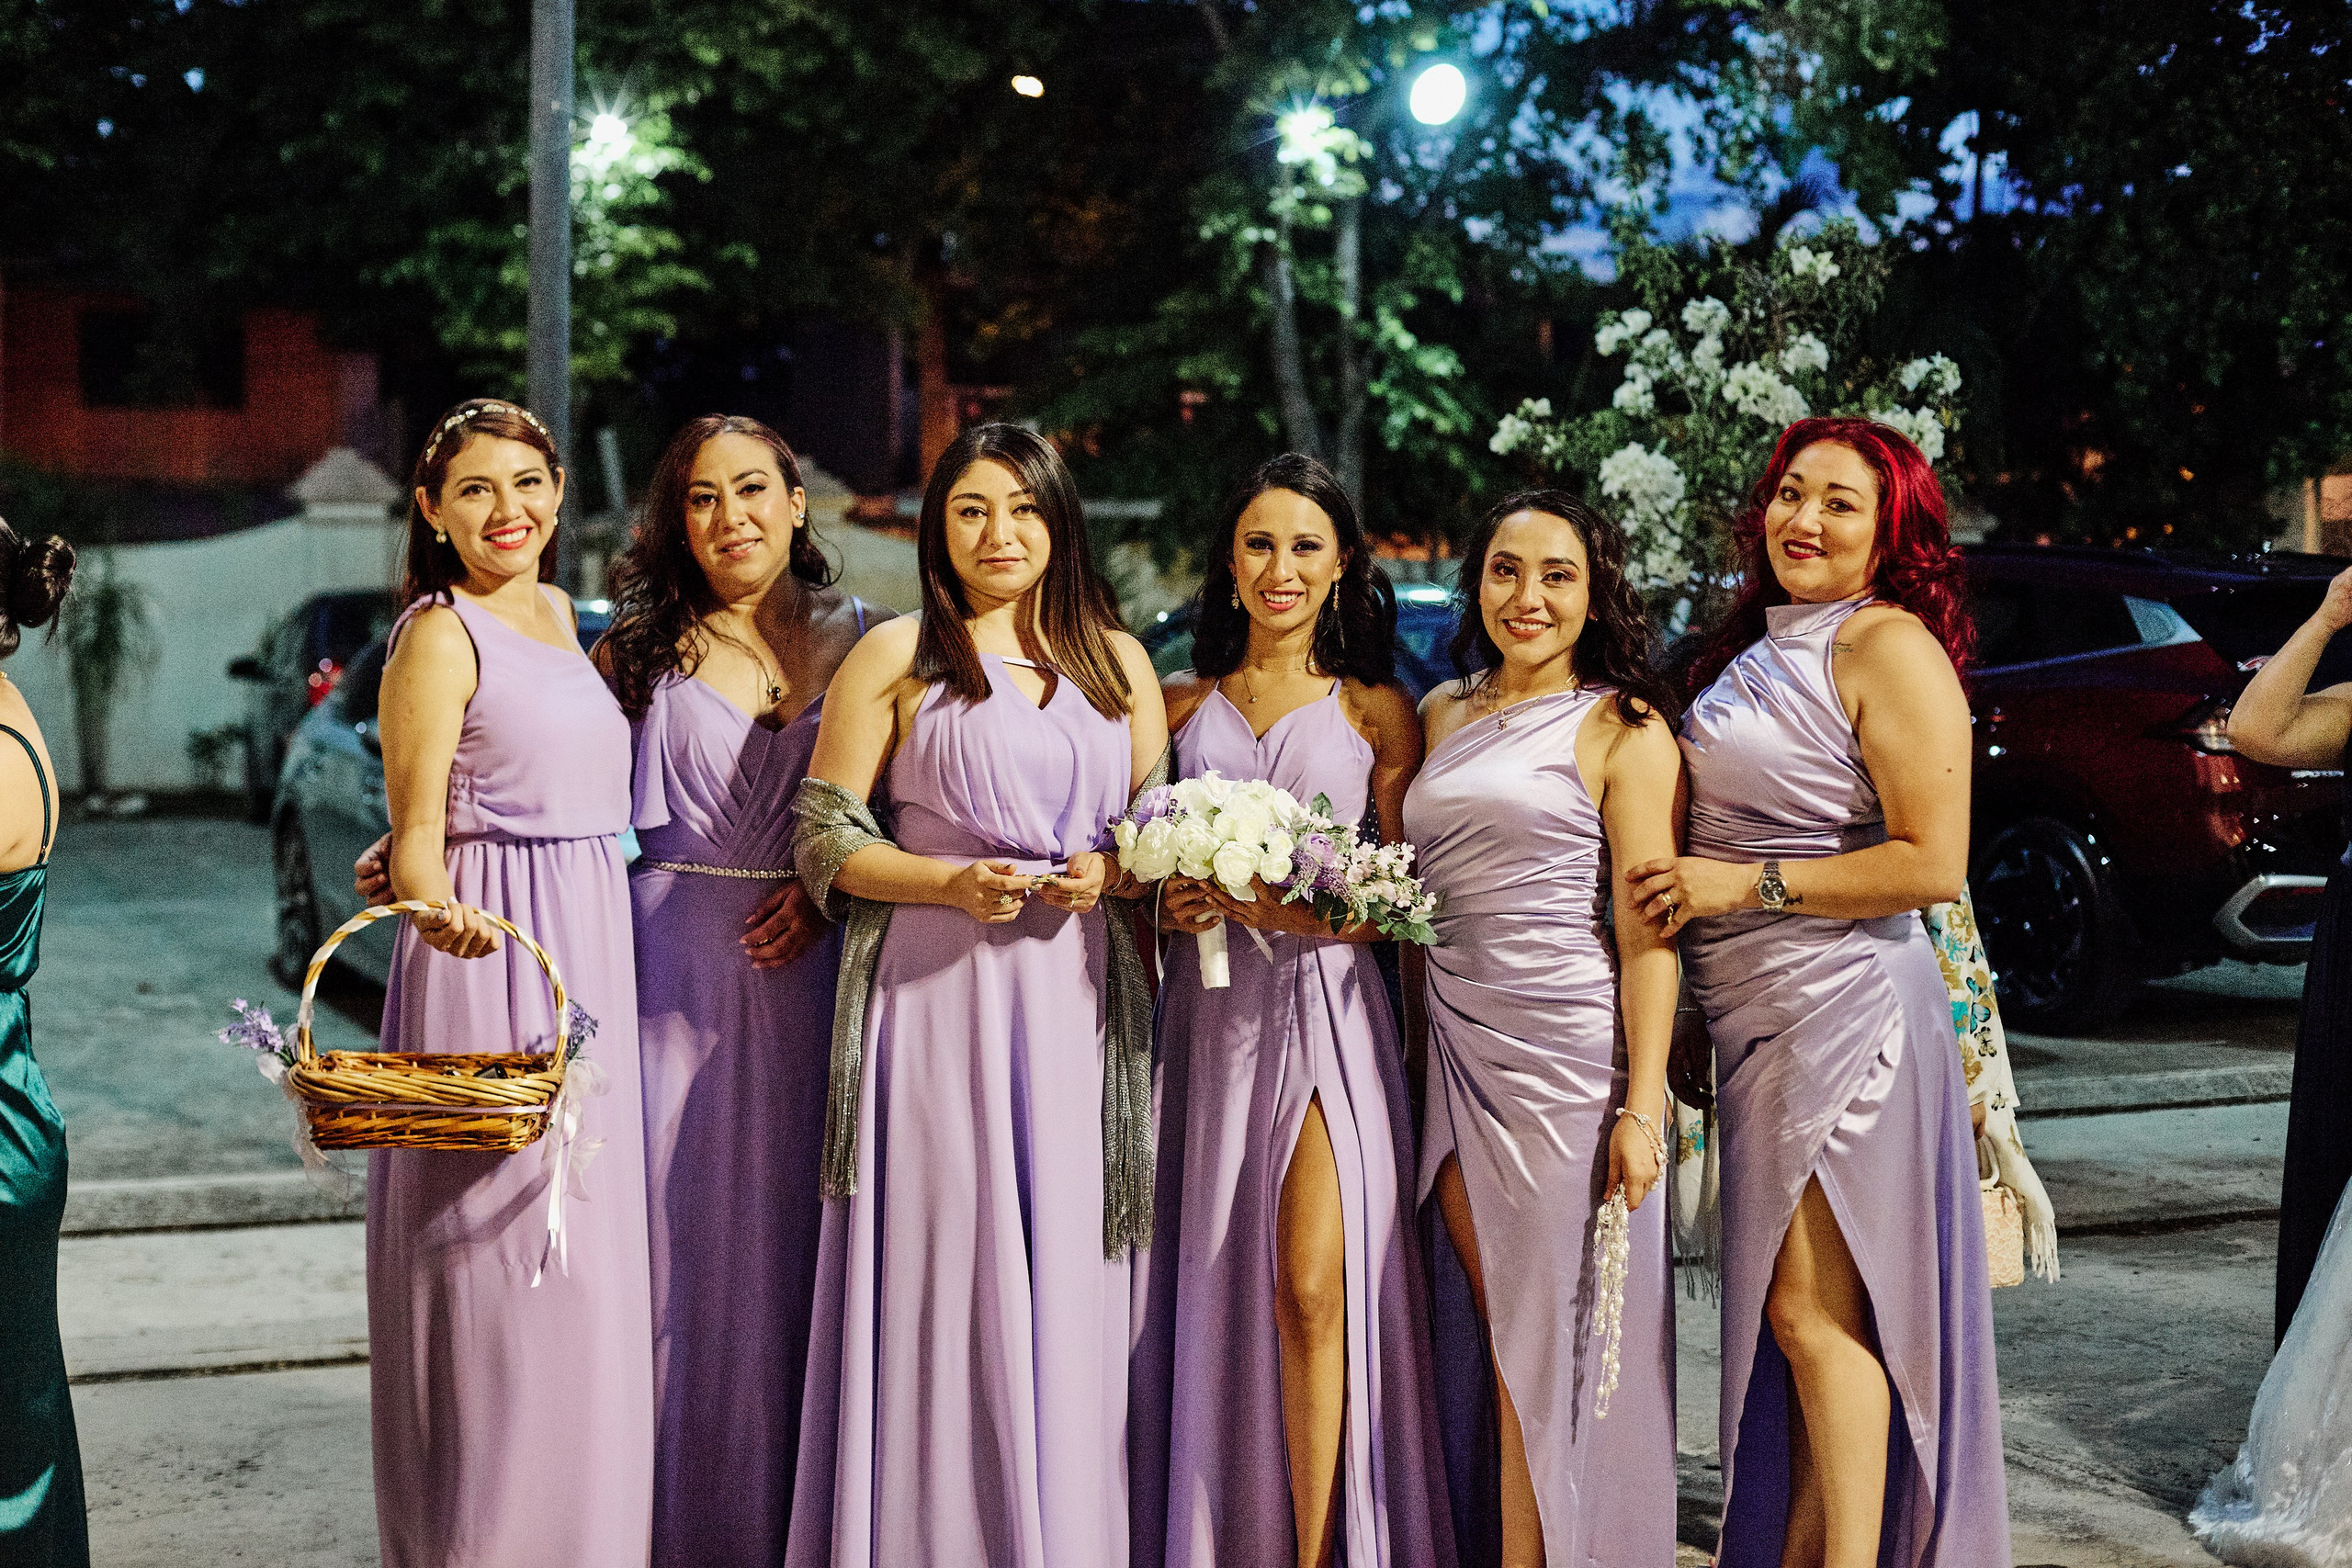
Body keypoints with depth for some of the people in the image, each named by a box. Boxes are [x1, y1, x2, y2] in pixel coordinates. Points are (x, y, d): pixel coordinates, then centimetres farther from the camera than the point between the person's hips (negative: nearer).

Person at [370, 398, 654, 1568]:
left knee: (587, 1255, 12)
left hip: (589, 955, 8)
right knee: (505, 1265, -6)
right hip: (494, 957, -8)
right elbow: (417, 827, -13)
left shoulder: (555, 613, 16)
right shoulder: (439, 635, -8)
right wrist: (436, 902, -34)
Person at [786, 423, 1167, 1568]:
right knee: (942, 1271, -5)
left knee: (1064, 1276, 3)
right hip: (935, 991, -3)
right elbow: (823, 840, 1)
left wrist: (1110, 871, -3)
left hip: (1073, 1001, 3)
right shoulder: (895, 656, 4)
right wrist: (950, 883, -14)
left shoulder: (1116, 659, 15)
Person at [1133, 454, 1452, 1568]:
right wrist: (1173, 906, -5)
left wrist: (1276, 907, -13)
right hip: (1205, 1015, 2)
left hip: (1324, 1011, -2)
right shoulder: (1180, 705, 14)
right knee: (1206, 1294, 2)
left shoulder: (1376, 709, 7)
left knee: (1311, 1290, -12)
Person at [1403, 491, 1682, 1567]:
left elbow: (1649, 931, -8)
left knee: (1554, 1336, 0)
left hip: (1569, 1054, -5)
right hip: (1457, 1052, 5)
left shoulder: (1620, 727, -2)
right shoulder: (1444, 713, 15)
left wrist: (1643, 1104, -14)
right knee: (1495, 1333, 7)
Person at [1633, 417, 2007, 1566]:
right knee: (1789, 1314, 11)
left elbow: (1932, 865, -17)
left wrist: (1745, 886, -15)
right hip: (1758, 1022, 9)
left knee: (1811, 1311, -8)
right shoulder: (1755, 646, 16)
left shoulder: (1888, 647, -10)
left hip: (1845, 1012, -8)